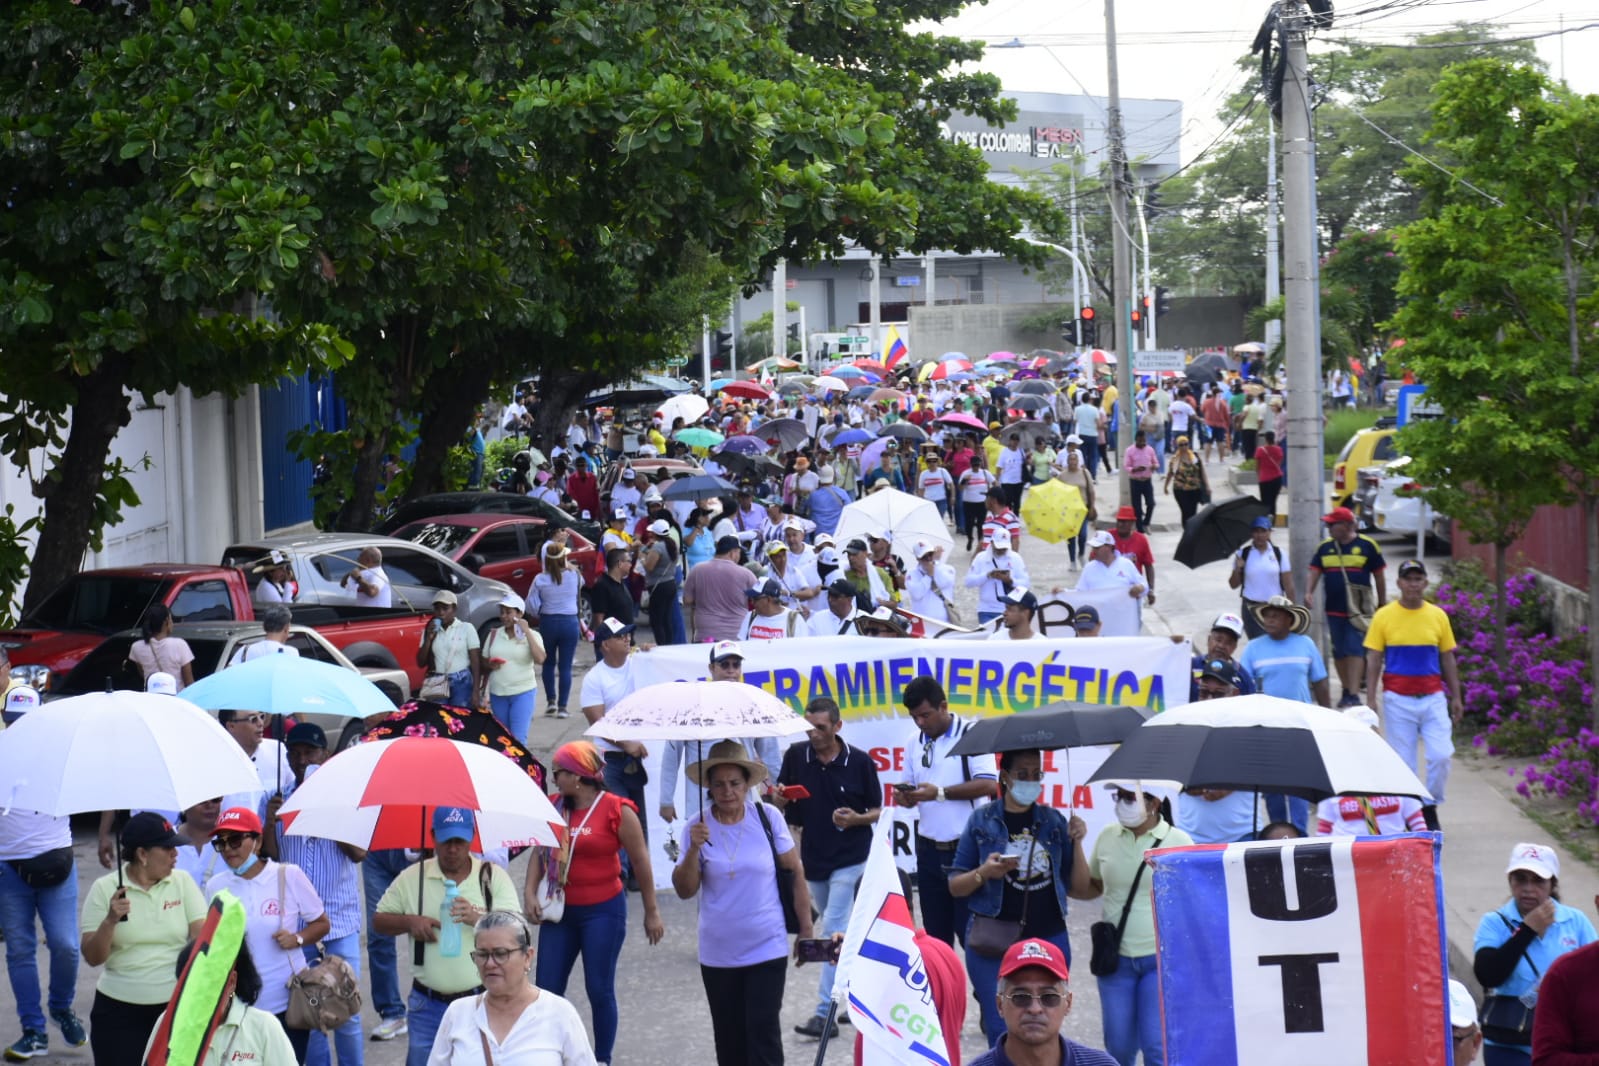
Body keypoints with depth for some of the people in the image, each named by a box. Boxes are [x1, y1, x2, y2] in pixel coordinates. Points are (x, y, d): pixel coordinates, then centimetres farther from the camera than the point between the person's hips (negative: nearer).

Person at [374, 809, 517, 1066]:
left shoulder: (493, 876, 1)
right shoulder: (412, 877, 5)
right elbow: (380, 920, 11)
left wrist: (478, 919, -25)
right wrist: (409, 922, -10)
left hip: (480, 1004, -1)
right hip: (428, 1005, 1)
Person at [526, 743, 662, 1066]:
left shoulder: (617, 811, -10)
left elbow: (640, 862, -4)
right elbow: (540, 852, 12)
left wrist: (651, 912, 0)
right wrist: (530, 892, -3)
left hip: (603, 910, -5)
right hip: (560, 910, 5)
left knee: (599, 991, 2)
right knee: (547, 990, 2)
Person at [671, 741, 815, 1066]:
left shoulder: (767, 818, -5)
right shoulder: (698, 826, -2)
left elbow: (795, 872, 4)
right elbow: (685, 890, -2)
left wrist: (806, 929, 4)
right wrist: (693, 850, -19)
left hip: (767, 949, -2)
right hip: (718, 953, 2)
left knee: (763, 1030, -10)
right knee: (729, 1038, 9)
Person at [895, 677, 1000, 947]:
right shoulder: (914, 742, 10)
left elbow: (988, 783, -18)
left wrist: (939, 792, -23)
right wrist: (905, 796, -8)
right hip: (929, 850, 6)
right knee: (936, 934, 11)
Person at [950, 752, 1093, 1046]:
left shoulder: (1054, 821, 8)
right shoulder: (982, 821, 3)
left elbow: (1079, 890, 8)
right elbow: (955, 886, 4)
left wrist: (1076, 843, -5)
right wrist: (983, 874, -15)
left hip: (1049, 939, 2)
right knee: (1002, 1033, -7)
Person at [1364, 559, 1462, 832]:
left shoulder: (1438, 616, 6)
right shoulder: (1384, 616, 0)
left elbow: (1448, 659, 11)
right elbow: (1373, 660, 1)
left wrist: (1456, 697, 10)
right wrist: (1371, 699, -5)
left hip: (1433, 697, 2)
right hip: (1397, 699, -1)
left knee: (1441, 755, -9)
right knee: (1402, 761, 2)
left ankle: (1430, 808, 10)